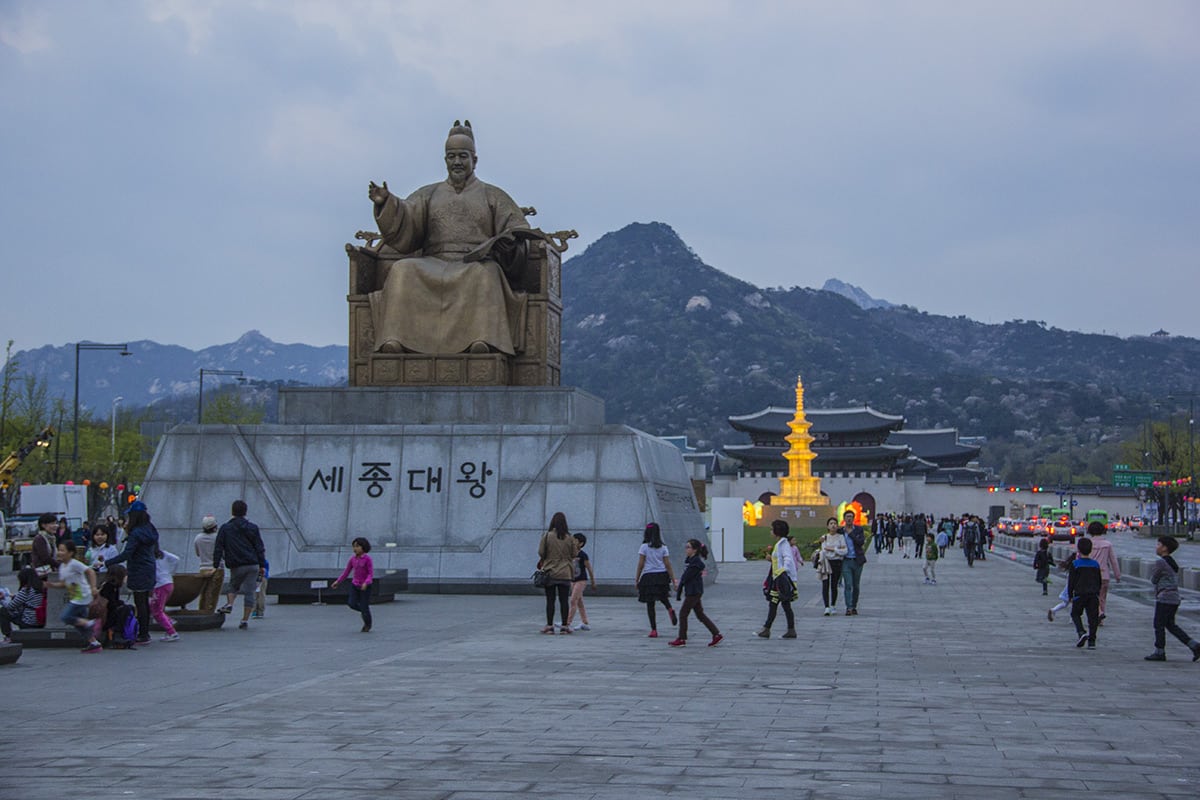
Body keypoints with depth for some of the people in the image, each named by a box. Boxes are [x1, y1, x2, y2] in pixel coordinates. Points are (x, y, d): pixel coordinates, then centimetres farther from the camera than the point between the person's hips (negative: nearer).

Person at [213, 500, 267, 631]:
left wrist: (216, 566, 2)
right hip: (253, 565, 0)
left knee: (233, 586, 24)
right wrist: (262, 566, 7)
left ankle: (229, 604, -2)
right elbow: (260, 548, 4)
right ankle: (245, 620, 1)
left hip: (237, 566, 0)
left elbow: (218, 549, -1)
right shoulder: (252, 528, 5)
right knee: (249, 592, 2)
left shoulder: (225, 528, 2)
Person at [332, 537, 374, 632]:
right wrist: (338, 581, 4)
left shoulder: (367, 559, -14)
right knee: (352, 604, -13)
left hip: (365, 586, -5)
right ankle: (364, 612, 19)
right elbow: (346, 571, 10)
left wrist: (366, 583, -33)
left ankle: (368, 625, 24)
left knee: (364, 607, -3)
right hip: (354, 585, 5)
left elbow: (371, 574, -17)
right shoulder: (353, 559, 1)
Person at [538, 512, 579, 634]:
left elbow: (541, 552, -7)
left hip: (550, 573, -1)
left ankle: (549, 626, 5)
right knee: (564, 600, 5)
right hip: (565, 574, 1)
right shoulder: (569, 538, -2)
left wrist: (542, 560, 15)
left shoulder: (547, 536, -8)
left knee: (550, 600, 4)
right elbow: (574, 554, 3)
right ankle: (564, 626, 6)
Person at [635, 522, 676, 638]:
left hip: (648, 576, -3)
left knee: (650, 604, 4)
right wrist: (673, 580, 4)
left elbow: (640, 565, -5)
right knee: (662, 596, 28)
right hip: (662, 575, 3)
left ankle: (654, 629, 2)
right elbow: (668, 565, 1)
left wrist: (637, 579, 3)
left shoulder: (644, 547, -5)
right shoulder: (663, 548, 2)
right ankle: (670, 609, -5)